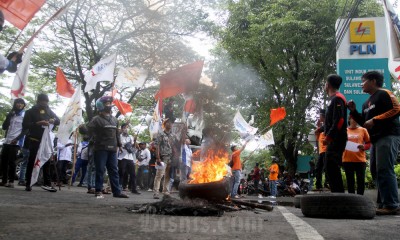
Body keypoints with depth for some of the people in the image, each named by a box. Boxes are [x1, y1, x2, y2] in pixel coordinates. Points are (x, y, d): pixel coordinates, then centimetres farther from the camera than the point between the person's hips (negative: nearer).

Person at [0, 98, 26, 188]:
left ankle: (11, 181, -7)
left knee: (11, 162, -9)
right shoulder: (11, 114, 19)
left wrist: (17, 139, -17)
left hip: (16, 142, -6)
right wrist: (8, 116, -1)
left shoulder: (25, 115, 3)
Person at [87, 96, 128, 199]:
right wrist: (96, 139, -12)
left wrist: (119, 144, 19)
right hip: (101, 149, -6)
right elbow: (89, 129, -12)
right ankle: (98, 191, 7)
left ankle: (117, 191, 9)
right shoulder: (97, 119, -4)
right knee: (100, 170, -1)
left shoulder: (114, 119, 17)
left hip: (112, 149, 6)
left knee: (114, 171, 6)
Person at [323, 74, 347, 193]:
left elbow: (339, 120, -20)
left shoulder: (337, 98, -10)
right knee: (330, 167, 10)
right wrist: (322, 129, 17)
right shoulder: (333, 99, 20)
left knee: (332, 166, -13)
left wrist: (328, 137, -20)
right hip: (333, 139, 10)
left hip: (336, 139, -10)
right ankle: (337, 193, 14)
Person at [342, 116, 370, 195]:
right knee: (350, 181, 4)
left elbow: (369, 143, 8)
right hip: (347, 160, 0)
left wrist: (364, 147, -12)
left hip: (360, 159, 0)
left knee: (361, 181, -1)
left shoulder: (363, 130, 9)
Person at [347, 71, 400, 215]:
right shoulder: (367, 103, 22)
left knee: (384, 170, -15)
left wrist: (375, 119, -18)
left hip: (388, 136, -10)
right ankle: (382, 204, 10)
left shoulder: (384, 94, -3)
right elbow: (364, 123, 23)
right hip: (376, 139, 10)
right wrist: (353, 111, 11)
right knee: (376, 171, 7)